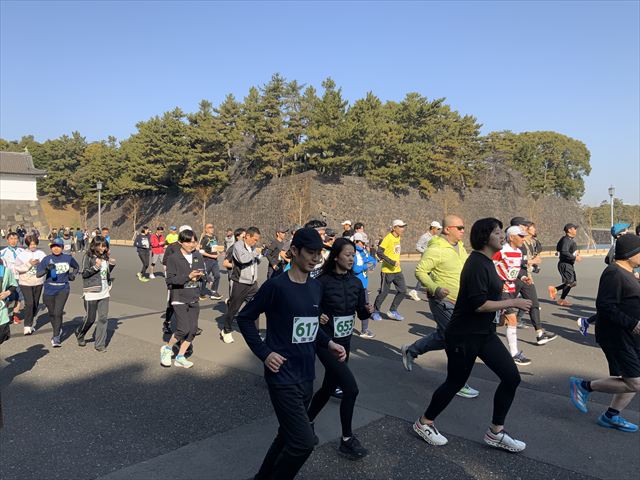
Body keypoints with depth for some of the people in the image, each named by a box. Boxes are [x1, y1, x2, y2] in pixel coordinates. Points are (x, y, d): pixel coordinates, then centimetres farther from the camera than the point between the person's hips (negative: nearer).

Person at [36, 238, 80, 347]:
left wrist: (72, 274, 2)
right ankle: (58, 330, 40)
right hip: (49, 290, 2)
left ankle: (56, 337, -5)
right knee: (52, 313, 14)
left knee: (58, 312, -13)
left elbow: (77, 267, 20)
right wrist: (47, 269, -25)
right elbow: (38, 273, -6)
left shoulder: (68, 258, 1)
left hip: (63, 289, -1)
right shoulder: (47, 259, -2)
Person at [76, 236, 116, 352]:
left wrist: (111, 265, 0)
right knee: (90, 318, 6)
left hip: (104, 292, 5)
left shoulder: (105, 257, 9)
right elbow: (84, 273, -8)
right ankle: (79, 334, 36)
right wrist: (95, 267, -22)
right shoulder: (88, 256, -6)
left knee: (103, 318, 1)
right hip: (92, 292, -5)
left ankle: (100, 344, 9)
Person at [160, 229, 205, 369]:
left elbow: (203, 273, 14)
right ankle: (167, 349, 14)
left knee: (193, 330, 3)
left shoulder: (198, 257, 5)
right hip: (179, 299, -5)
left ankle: (180, 357, 20)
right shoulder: (173, 259, -9)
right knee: (183, 329, -13)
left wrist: (198, 277, -9)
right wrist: (188, 276, -23)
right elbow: (170, 280, -13)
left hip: (194, 299, 5)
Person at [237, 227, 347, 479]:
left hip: (306, 376, 7)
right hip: (283, 377, -7)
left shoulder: (316, 287, 5)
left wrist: (329, 343, 1)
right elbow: (245, 318, -7)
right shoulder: (276, 285, -16)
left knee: (288, 436, 19)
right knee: (303, 442, -8)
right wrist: (264, 353, -14)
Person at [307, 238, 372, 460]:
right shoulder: (323, 281, -15)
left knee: (329, 387, 18)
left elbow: (361, 314, 7)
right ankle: (346, 440, 6)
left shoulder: (356, 282, 3)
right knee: (351, 387, -12)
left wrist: (368, 310, -14)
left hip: (344, 342, 7)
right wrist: (317, 317, -29)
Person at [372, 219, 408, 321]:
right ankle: (375, 312, 18)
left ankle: (393, 311, 17)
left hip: (397, 270, 8)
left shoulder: (398, 237, 9)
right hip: (387, 271, -8)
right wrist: (392, 262, -26)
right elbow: (379, 253, -24)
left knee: (402, 290, 5)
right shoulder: (388, 238, -17)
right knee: (384, 292, 1)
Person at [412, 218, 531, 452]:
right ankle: (424, 423, 27)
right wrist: (512, 303, -19)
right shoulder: (477, 265, -21)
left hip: (485, 333, 9)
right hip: (464, 335, -9)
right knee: (455, 382, 5)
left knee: (511, 377, 3)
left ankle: (496, 433, 17)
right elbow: (478, 304, -26)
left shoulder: (486, 262, 10)